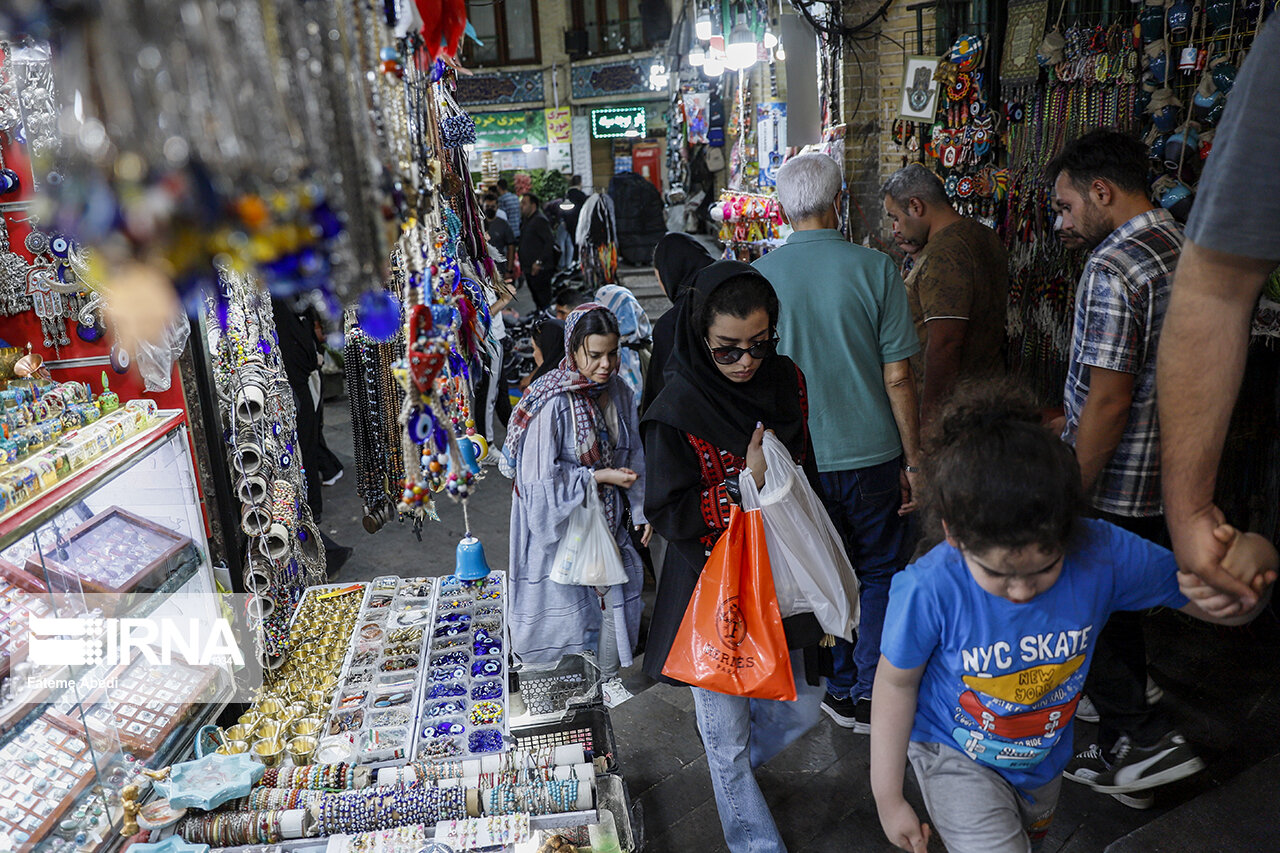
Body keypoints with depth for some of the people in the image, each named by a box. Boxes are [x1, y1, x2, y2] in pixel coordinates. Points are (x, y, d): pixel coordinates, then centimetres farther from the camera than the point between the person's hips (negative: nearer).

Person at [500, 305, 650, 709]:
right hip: (562, 520, -5)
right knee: (566, 599, 8)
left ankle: (608, 676, 34)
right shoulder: (553, 403, -23)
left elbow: (632, 457, 8)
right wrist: (600, 477, -19)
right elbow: (542, 475, -21)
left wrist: (640, 508, 8)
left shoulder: (618, 392, -3)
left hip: (606, 519, 5)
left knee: (612, 593, 13)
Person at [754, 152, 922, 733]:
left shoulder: (759, 275, -6)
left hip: (797, 457, 2)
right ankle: (872, 694, 18)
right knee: (880, 572, 16)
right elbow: (897, 377, -9)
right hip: (870, 452, -1)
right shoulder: (873, 268, -10)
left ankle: (842, 690, 28)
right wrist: (912, 460, 2)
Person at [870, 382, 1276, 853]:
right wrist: (888, 798, -9)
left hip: (1043, 760, 4)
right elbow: (896, 684, -18)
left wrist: (1229, 588, -41)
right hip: (954, 756, -4)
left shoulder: (1102, 554, -28)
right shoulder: (928, 591, -35)